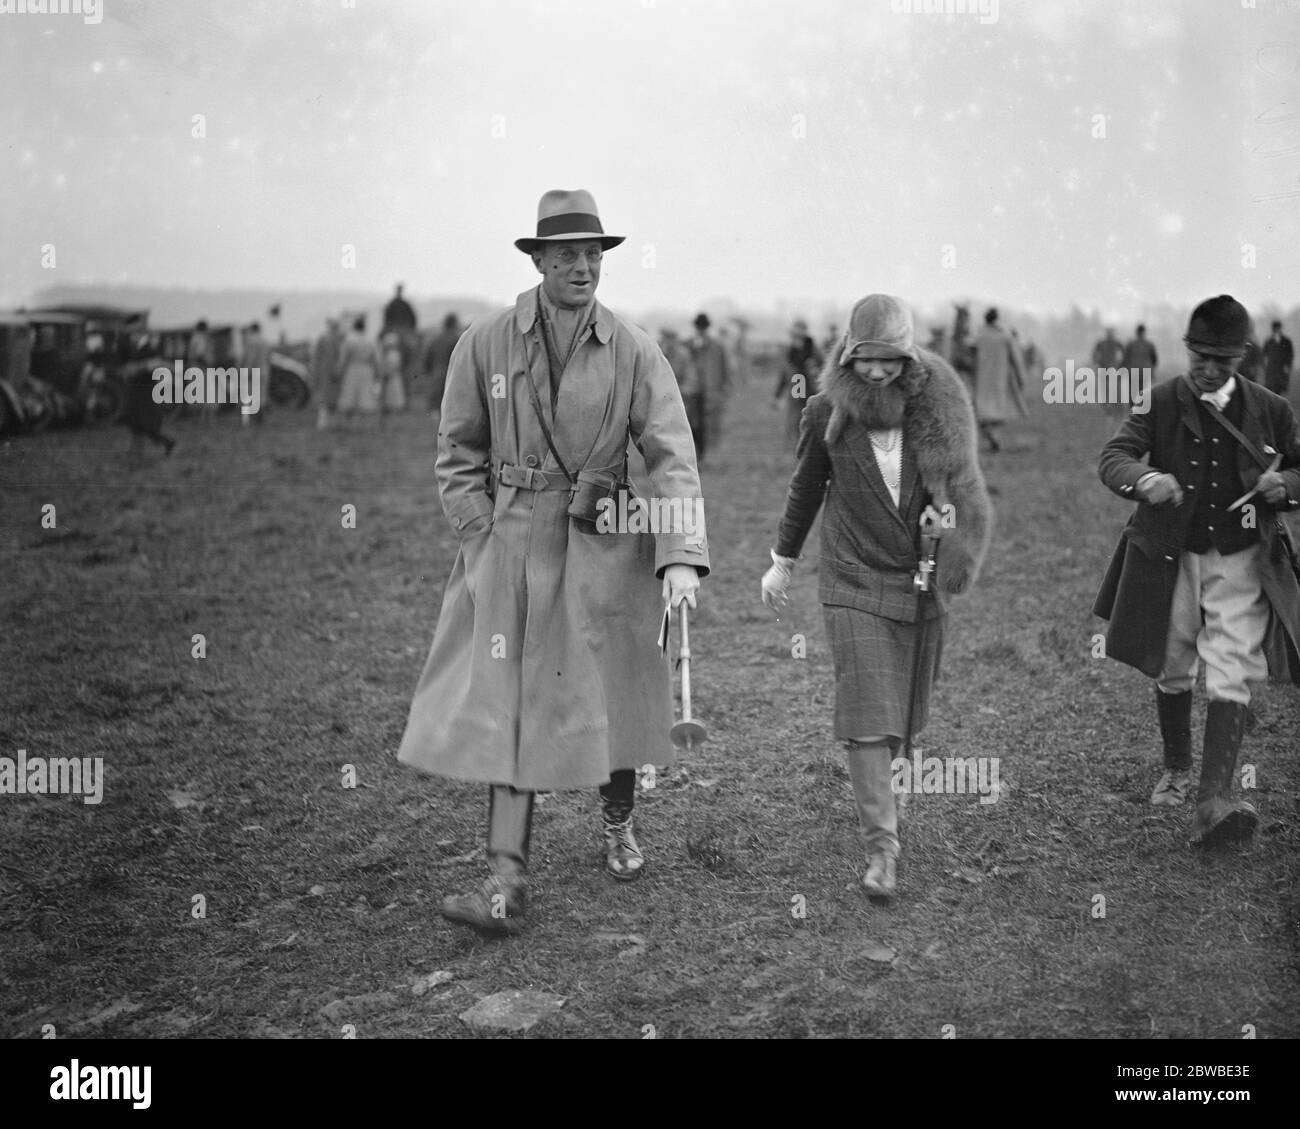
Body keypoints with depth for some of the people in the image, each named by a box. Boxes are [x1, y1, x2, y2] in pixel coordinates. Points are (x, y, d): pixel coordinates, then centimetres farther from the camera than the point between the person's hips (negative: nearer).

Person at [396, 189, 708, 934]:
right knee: (508, 704, -5)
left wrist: (681, 557, -20)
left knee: (614, 694, 13)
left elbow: (673, 458, -9)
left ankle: (619, 822, 41)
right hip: (511, 545, 0)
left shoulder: (635, 353, -3)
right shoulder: (485, 345, -2)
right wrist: (484, 537, -5)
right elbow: (459, 453, 5)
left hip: (606, 547, 1)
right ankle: (507, 884, -4)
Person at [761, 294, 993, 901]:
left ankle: (873, 787, 38)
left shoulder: (937, 407, -4)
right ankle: (881, 845, -7)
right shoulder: (827, 413, -5)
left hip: (919, 584, 2)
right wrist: (782, 562, 17)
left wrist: (951, 516, -7)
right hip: (853, 583, -2)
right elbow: (805, 488, 10)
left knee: (902, 713, 11)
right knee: (867, 714, -9)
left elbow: (963, 483, 10)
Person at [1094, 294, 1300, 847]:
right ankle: (1176, 770, 36)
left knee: (1231, 678, -12)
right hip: (1172, 557, 0)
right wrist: (1145, 479, -37)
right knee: (1172, 673, 14)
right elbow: (1112, 457, -14)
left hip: (1240, 561, 0)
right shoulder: (1161, 402, -4)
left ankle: (1214, 799, -18)